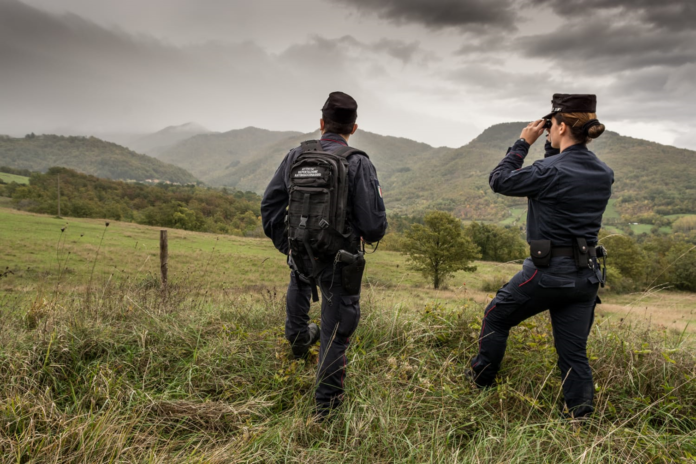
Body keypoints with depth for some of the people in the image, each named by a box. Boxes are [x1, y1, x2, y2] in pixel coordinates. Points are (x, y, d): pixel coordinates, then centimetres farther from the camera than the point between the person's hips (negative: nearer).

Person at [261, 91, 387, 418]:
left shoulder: (296, 156, -4)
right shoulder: (358, 163, -15)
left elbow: (269, 206, 4)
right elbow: (373, 228, -18)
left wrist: (284, 244, 19)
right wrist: (378, 202, 6)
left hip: (301, 253, 4)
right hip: (339, 263, -4)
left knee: (299, 275, 40)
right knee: (336, 332, 12)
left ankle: (297, 337, 57)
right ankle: (326, 404, 25)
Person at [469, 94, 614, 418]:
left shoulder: (550, 171, -17)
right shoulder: (604, 174, 6)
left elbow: (499, 180, -5)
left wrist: (523, 143, 2)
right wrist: (554, 149, 14)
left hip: (548, 270, -6)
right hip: (587, 274, 6)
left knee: (496, 316, 17)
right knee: (574, 352, 13)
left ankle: (480, 384, 30)